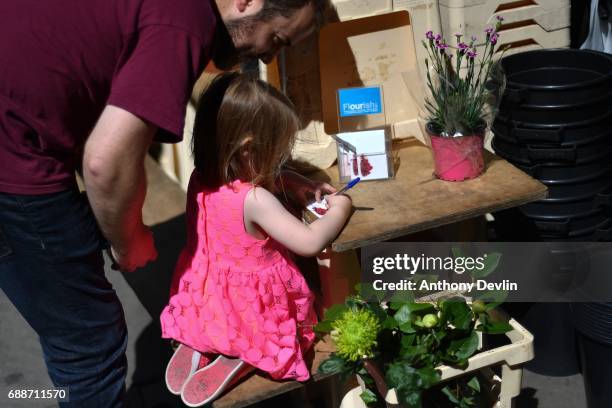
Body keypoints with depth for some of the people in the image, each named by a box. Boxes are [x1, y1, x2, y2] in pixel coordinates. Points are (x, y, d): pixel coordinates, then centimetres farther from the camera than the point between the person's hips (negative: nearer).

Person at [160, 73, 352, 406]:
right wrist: (338, 210, -10)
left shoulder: (200, 180, -8)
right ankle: (237, 361, -5)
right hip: (250, 309, -7)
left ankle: (195, 345, 9)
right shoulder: (254, 200, -31)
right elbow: (311, 243, -26)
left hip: (205, 301, 7)